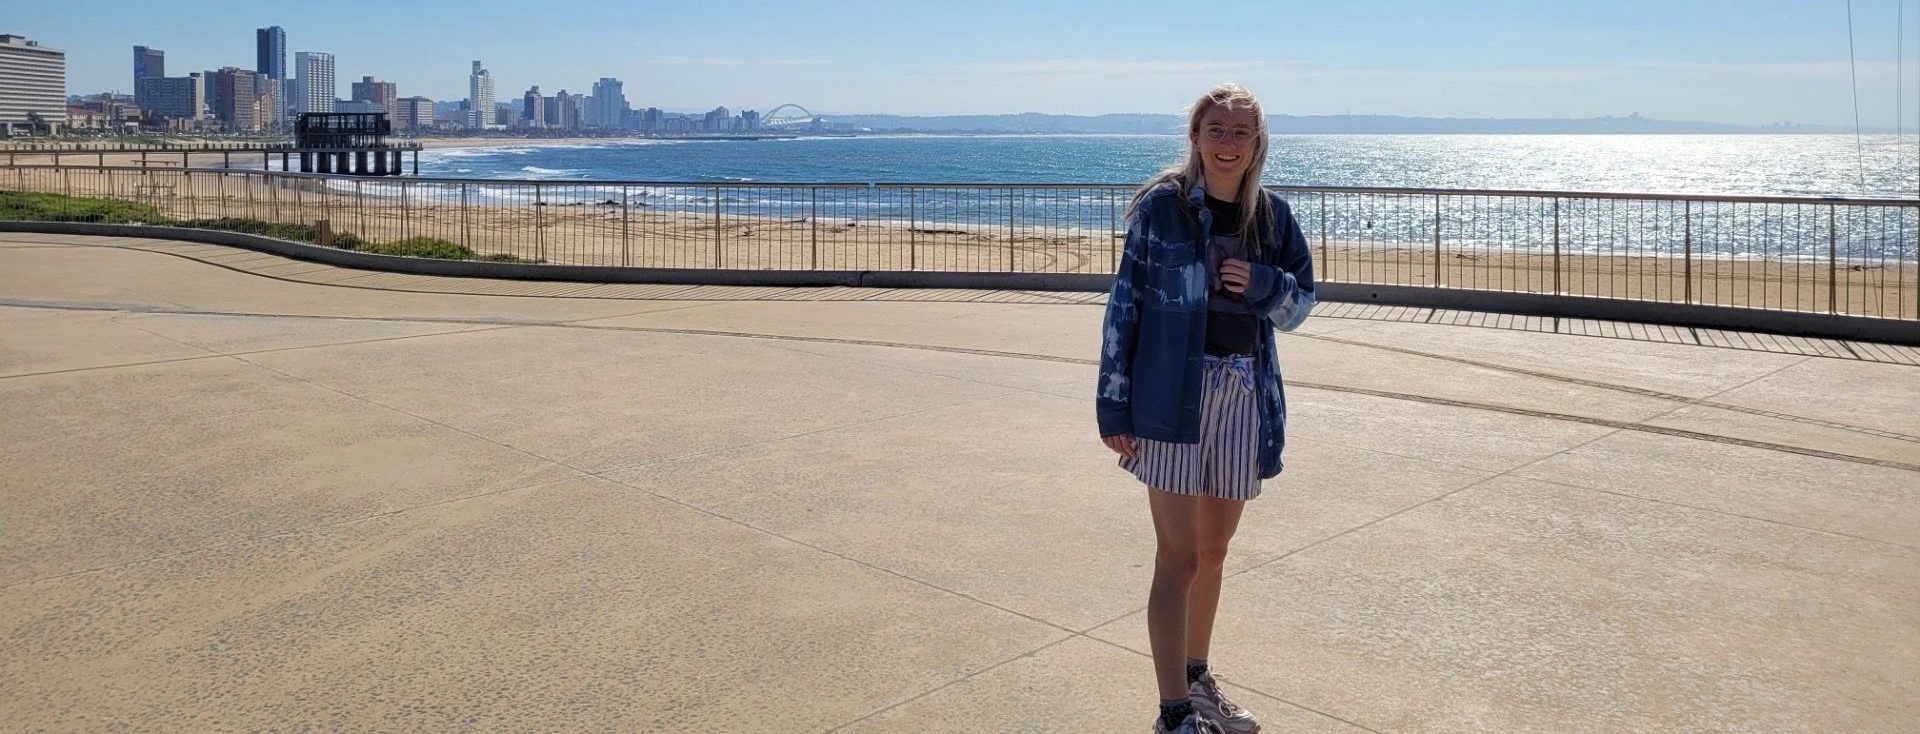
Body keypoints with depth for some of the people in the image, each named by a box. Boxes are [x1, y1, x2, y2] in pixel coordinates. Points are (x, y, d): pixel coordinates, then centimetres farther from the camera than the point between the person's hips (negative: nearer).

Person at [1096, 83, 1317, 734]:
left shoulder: (1272, 216, 7)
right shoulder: (1161, 205, -6)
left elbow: (1297, 308, 13)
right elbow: (1125, 303, -6)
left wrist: (1263, 284, -10)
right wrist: (1114, 405, -9)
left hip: (1245, 398, 5)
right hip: (1173, 395, -5)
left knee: (1214, 551, 17)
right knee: (1178, 558, -4)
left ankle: (1196, 680, 34)